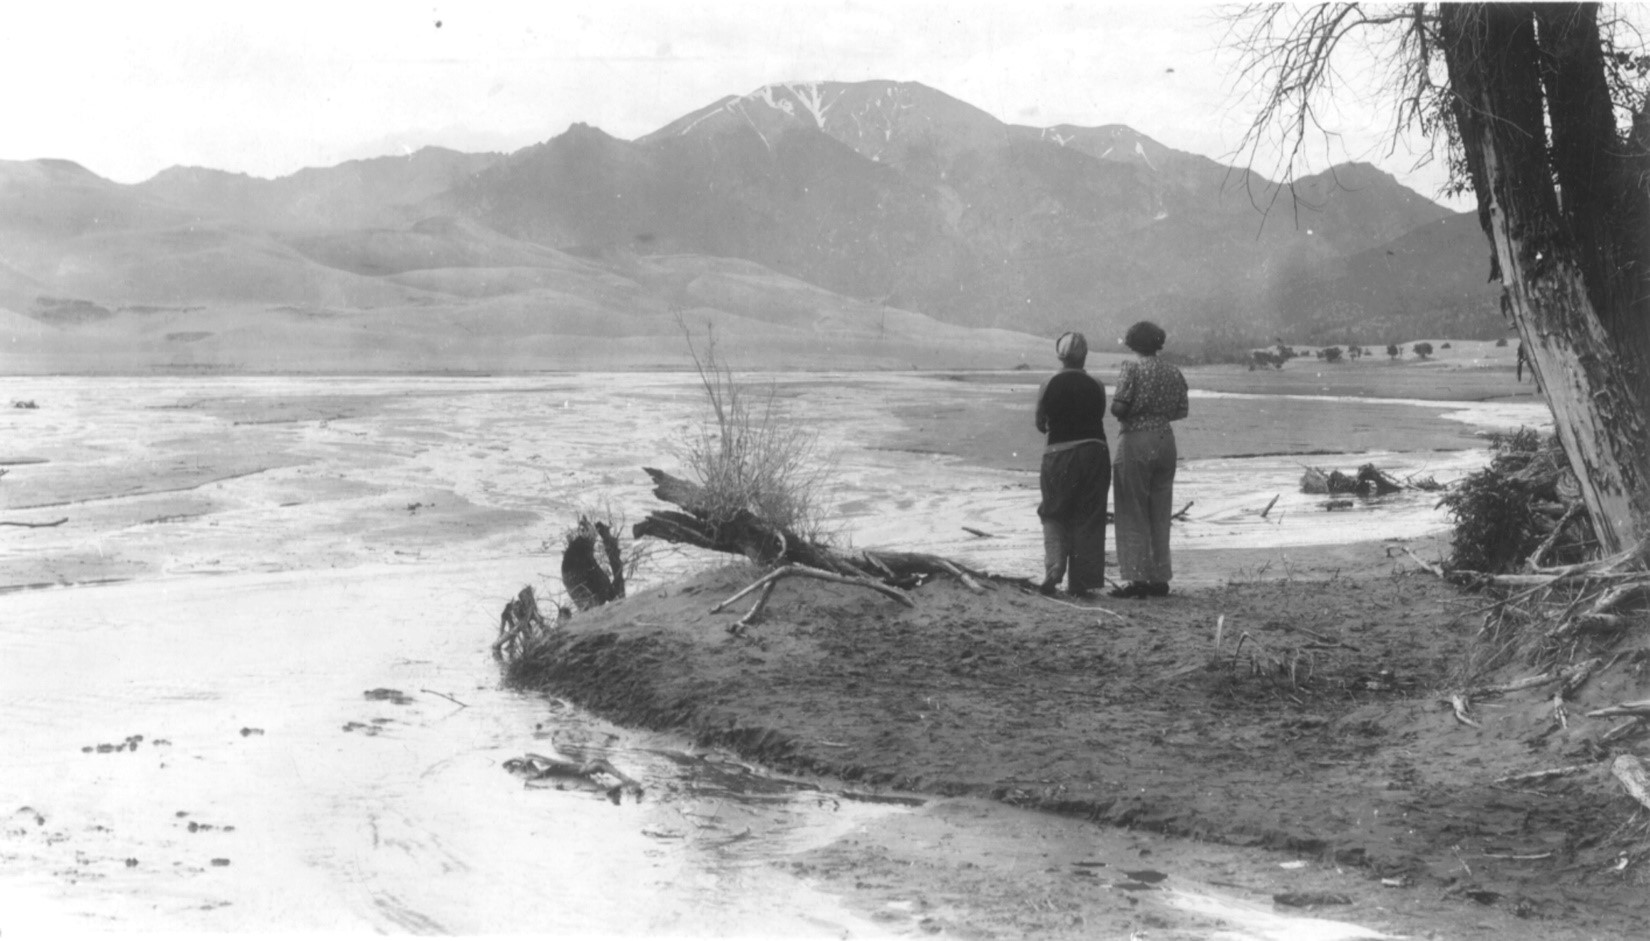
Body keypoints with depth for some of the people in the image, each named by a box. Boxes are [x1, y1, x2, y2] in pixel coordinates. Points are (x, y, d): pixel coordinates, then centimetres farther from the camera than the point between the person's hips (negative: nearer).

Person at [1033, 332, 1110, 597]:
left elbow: (1040, 424, 2)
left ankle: (1053, 569, -7)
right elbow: (1099, 420, 3)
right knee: (1088, 518, 9)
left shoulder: (1049, 385, -6)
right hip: (1094, 452, 2)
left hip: (1059, 453, -2)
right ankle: (1081, 582, 9)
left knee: (1054, 515, 13)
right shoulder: (1096, 386, 0)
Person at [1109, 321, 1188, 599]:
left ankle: (1138, 579, -3)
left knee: (1133, 514, 0)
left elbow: (1118, 407, -16)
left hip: (1135, 441, -6)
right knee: (1160, 513, 12)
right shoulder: (1173, 373, 8)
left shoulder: (1131, 368, -10)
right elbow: (1181, 411, 9)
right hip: (1165, 441, 6)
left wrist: (1119, 410, 6)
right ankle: (1159, 578, 14)